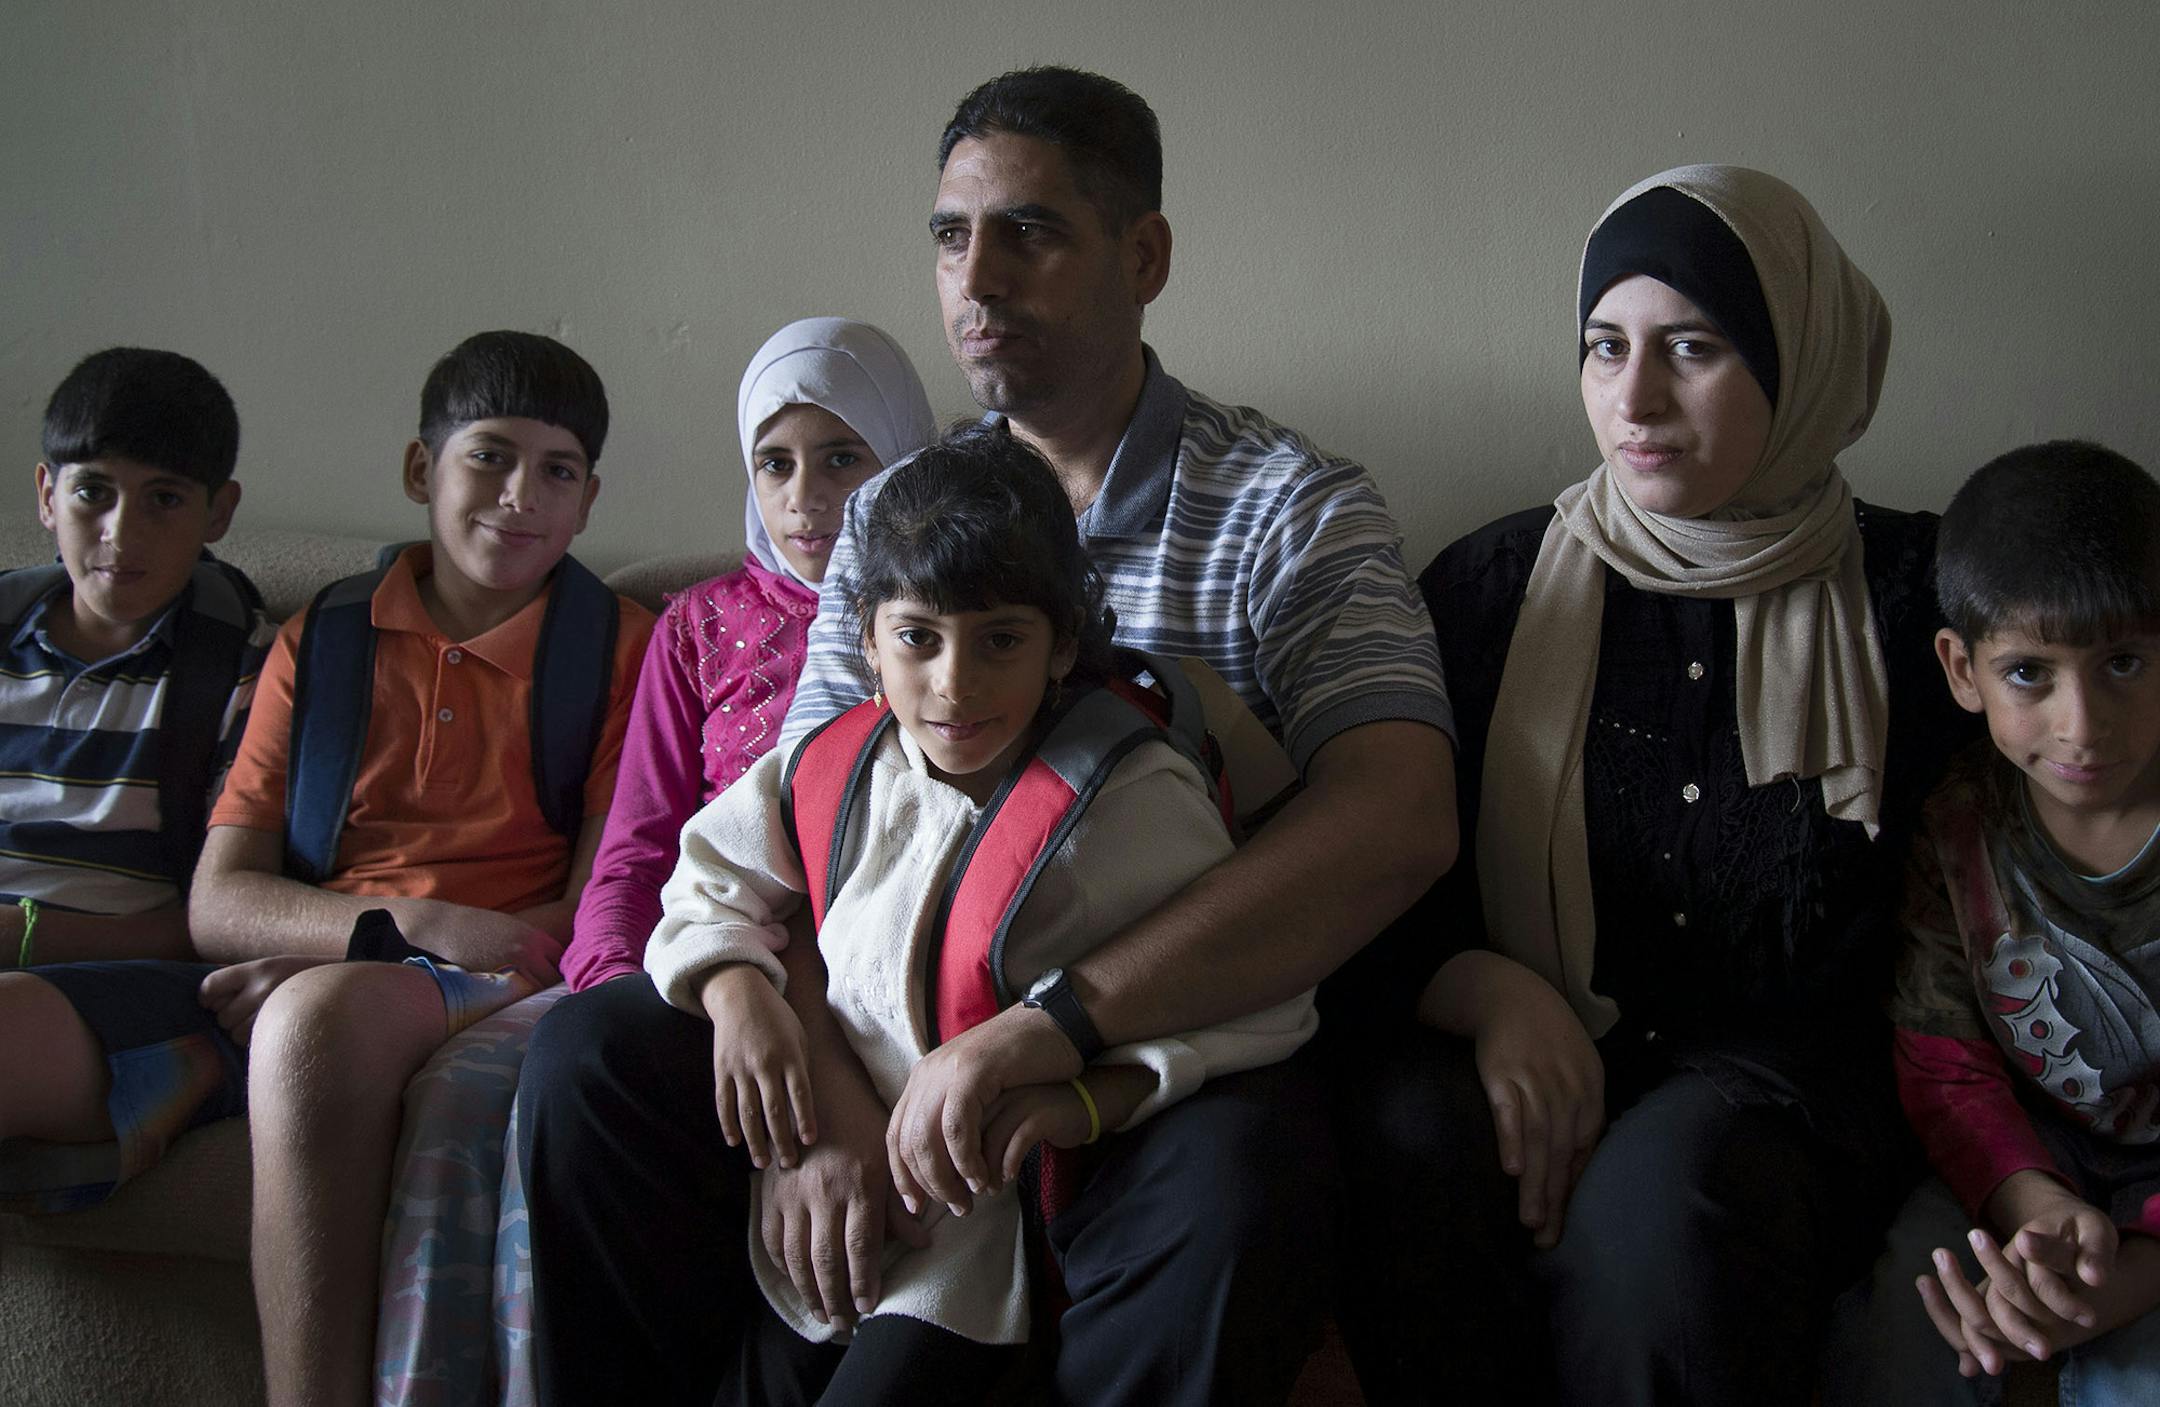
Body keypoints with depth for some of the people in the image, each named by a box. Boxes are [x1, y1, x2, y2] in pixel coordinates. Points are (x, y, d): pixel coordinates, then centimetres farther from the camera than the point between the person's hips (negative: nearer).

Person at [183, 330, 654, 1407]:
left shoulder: (623, 651, 11)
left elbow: (601, 917, 1)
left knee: (319, 1015, -35)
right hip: (306, 987, 3)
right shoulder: (320, 643, 18)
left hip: (512, 997, -2)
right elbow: (218, 903, 10)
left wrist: (321, 963, -9)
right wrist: (412, 925, -11)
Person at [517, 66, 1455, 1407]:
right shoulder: (893, 511, 9)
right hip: (896, 1020, 4)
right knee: (597, 1058, -15)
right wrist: (819, 1095, -19)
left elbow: (1398, 820, -23)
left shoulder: (1292, 505, -6)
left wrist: (1053, 1025, -31)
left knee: (1228, 1194, -37)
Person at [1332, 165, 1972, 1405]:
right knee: (1413, 1131, -33)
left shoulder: (1912, 593, 5)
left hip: (1794, 1072, -1)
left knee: (1661, 1191, -35)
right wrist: (1481, 989, -14)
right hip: (1521, 1054, 2)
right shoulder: (1495, 585, 8)